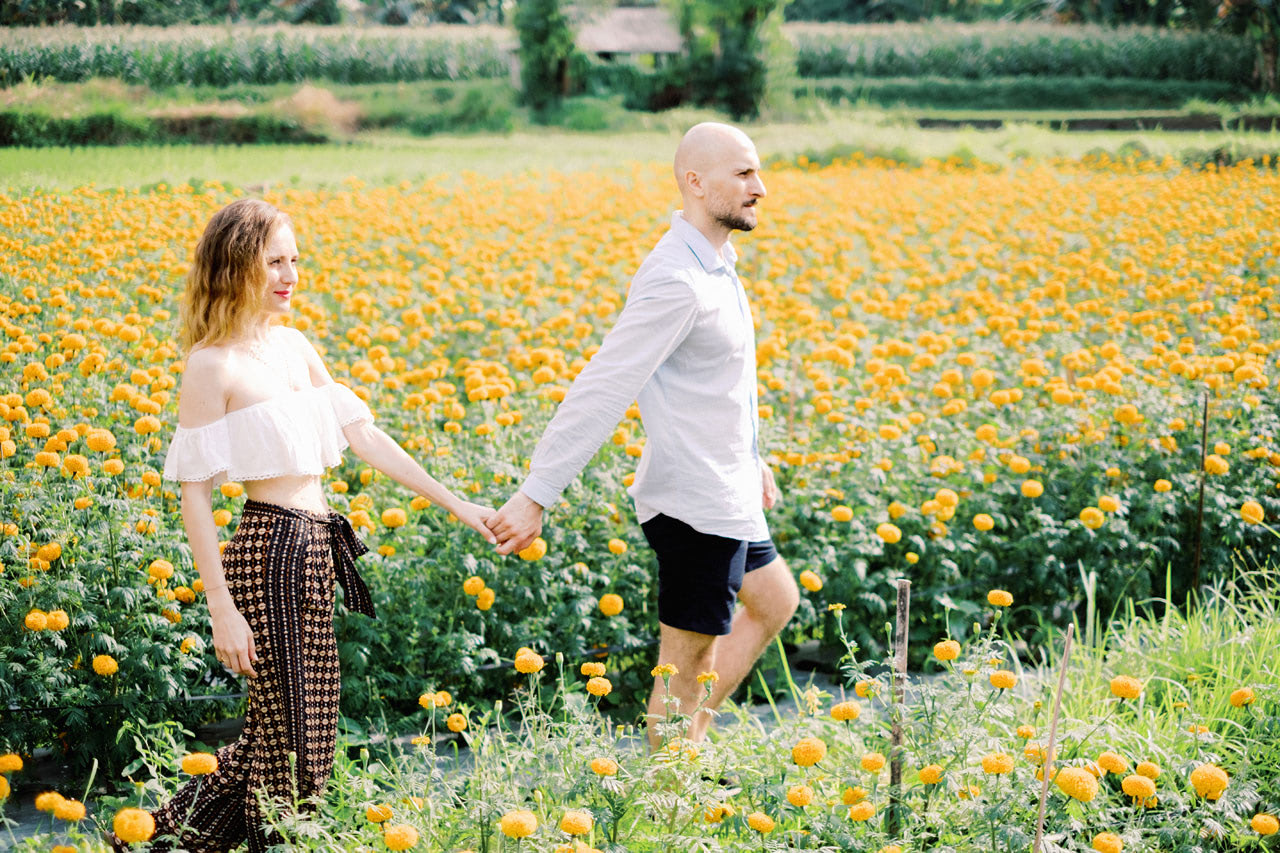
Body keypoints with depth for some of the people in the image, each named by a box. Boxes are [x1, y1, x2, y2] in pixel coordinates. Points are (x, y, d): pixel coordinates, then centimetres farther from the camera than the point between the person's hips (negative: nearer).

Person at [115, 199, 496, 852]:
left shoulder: (294, 346, 12)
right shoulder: (213, 364, -11)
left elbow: (364, 436, 14)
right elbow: (193, 492, -11)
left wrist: (456, 504, 10)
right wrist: (222, 609, -15)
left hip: (315, 550, 8)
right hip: (269, 551, -8)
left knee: (278, 731, 14)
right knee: (291, 740, -1)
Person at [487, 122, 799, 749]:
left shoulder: (714, 264, 8)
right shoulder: (675, 281, -24)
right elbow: (602, 389, -26)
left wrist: (752, 462, 30)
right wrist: (535, 495, -26)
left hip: (726, 494, 11)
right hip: (696, 506, -11)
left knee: (775, 602, 24)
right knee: (686, 664, 0)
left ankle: (687, 743, 28)